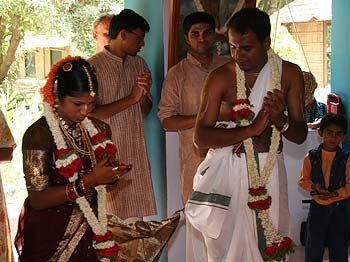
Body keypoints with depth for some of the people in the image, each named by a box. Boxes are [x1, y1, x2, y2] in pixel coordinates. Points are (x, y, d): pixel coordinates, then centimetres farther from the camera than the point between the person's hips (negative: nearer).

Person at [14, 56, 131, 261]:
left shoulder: (99, 129, 3)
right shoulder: (38, 134, -17)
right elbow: (37, 199, -20)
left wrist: (111, 176, -9)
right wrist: (89, 180, -25)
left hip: (89, 232, 5)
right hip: (50, 237, -5)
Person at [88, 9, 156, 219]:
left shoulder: (139, 64, 10)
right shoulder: (94, 66, -9)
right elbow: (91, 113, -16)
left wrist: (144, 94, -8)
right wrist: (131, 98, -15)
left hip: (136, 152, 6)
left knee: (137, 215, 8)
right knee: (112, 218, 0)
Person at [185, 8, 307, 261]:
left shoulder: (290, 73, 0)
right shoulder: (221, 77, -7)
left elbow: (300, 135, 3)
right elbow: (200, 137, -13)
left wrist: (280, 120, -19)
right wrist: (252, 129, -22)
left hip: (270, 169, 2)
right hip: (228, 169, -1)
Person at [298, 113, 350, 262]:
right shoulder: (311, 157, -1)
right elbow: (303, 180, 3)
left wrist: (336, 193, -20)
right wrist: (314, 187, -16)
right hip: (317, 207, 0)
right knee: (313, 249, 7)